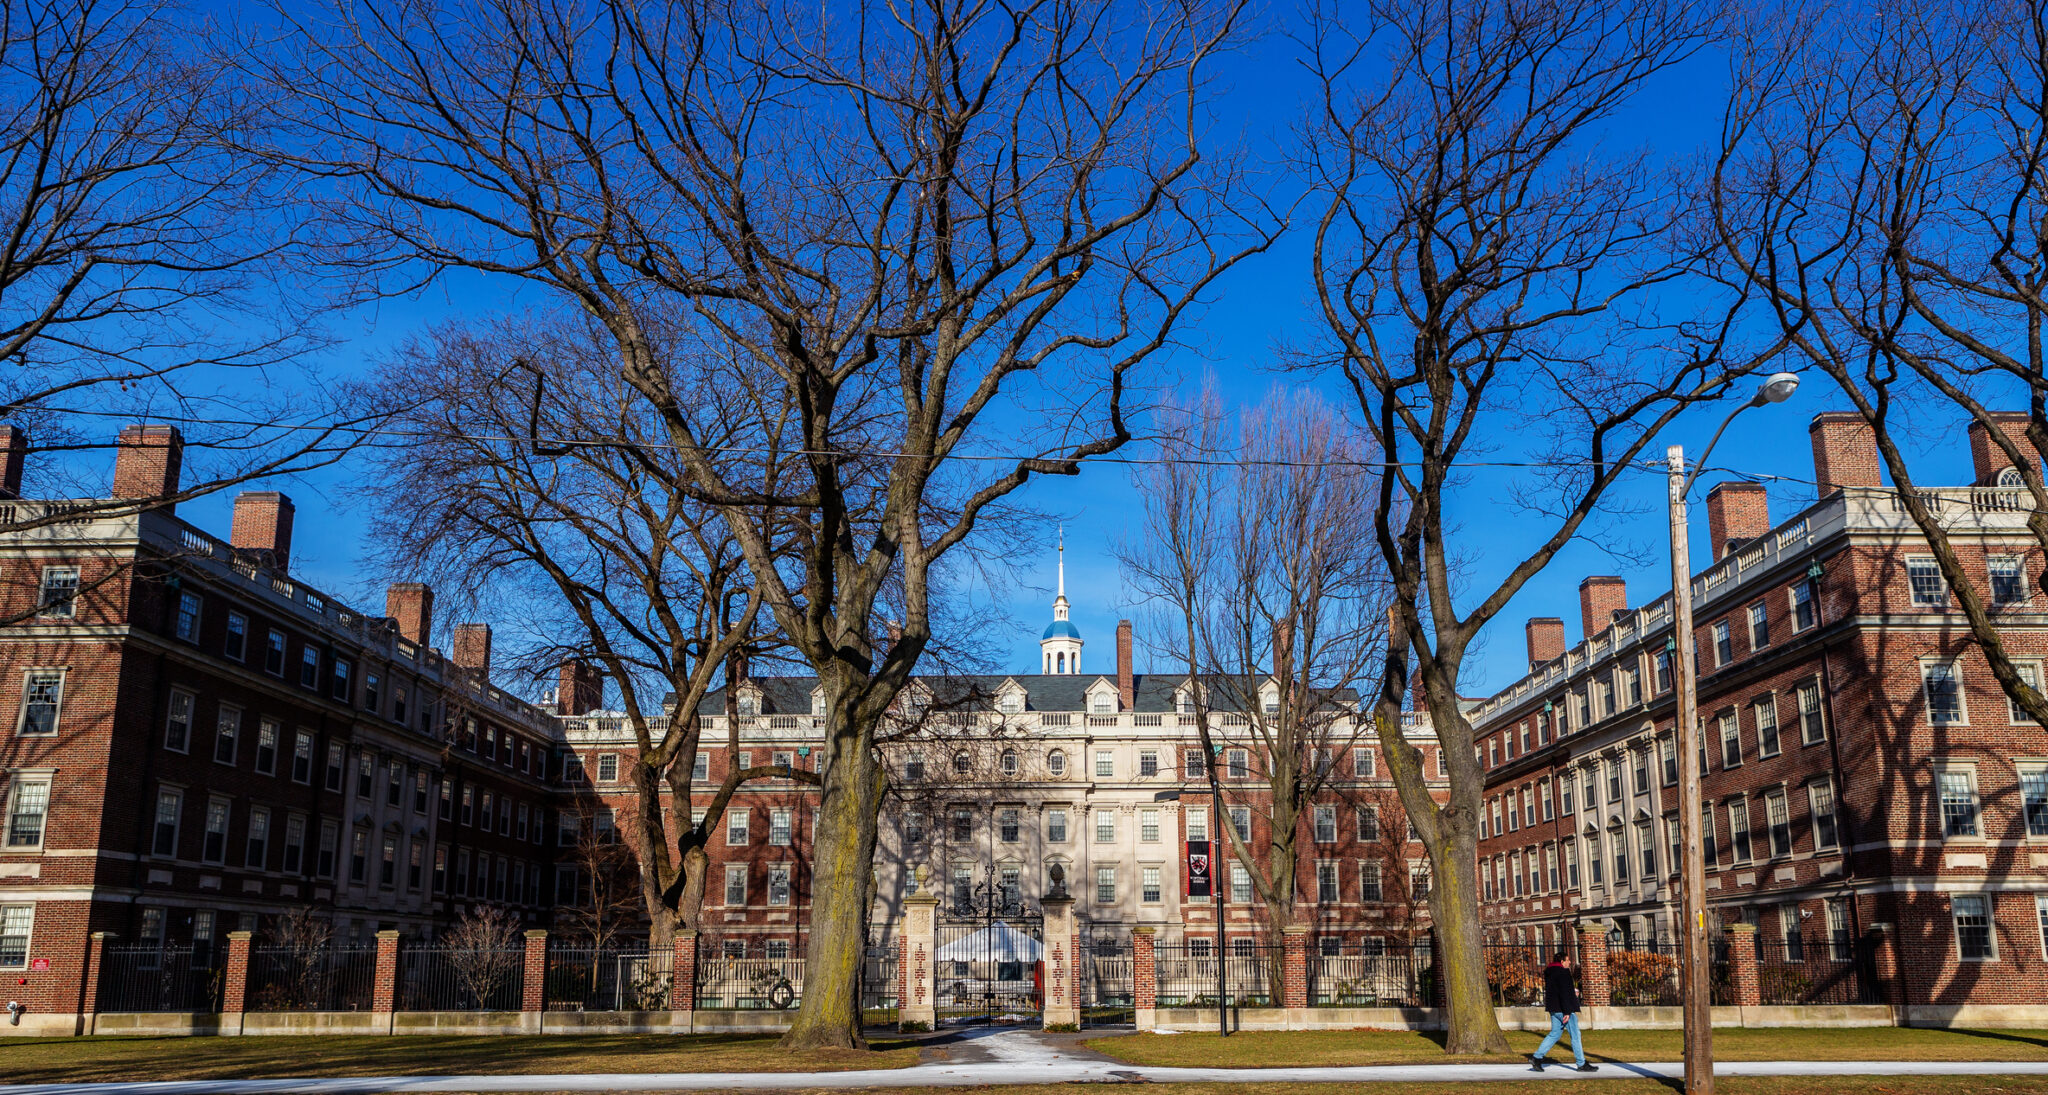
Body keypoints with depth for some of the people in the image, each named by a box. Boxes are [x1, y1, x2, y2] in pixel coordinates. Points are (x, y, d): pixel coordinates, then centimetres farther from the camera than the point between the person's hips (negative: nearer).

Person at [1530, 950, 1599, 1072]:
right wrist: (1566, 1012, -24)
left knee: (1555, 1034, 13)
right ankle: (1582, 1064, 5)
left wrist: (1572, 993, 26)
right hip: (1563, 1008, -9)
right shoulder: (1562, 972, -16)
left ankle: (1536, 1057, 5)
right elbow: (1564, 993, -22)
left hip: (1554, 1009, 9)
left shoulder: (1549, 972, 14)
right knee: (1575, 1035, 0)